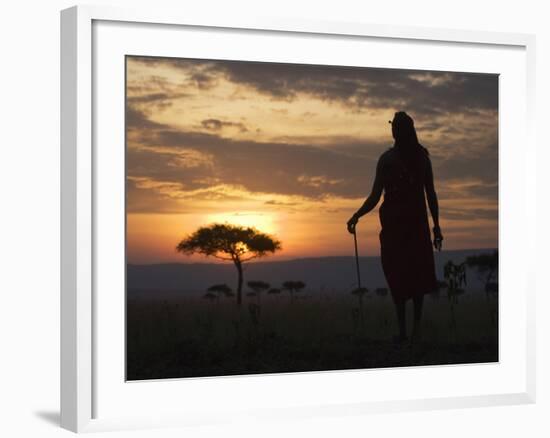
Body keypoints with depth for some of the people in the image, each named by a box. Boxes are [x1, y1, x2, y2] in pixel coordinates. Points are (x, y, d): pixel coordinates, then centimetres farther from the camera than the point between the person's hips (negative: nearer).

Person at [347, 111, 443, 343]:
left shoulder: (387, 159, -7)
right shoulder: (422, 157, 2)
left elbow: (374, 197, -8)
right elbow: (431, 195, 3)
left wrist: (355, 217, 4)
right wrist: (436, 226, 8)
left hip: (393, 222, -2)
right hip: (417, 222, 2)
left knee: (397, 275, 3)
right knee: (418, 273, 13)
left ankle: (402, 329, -2)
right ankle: (417, 324, 4)